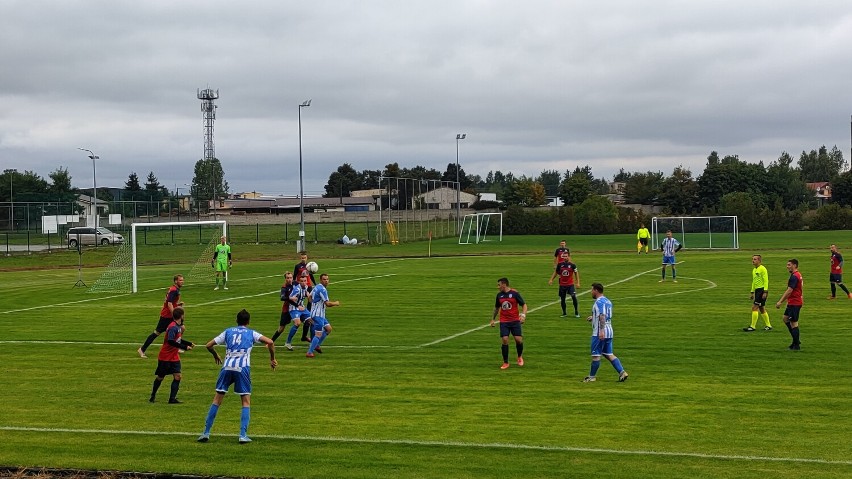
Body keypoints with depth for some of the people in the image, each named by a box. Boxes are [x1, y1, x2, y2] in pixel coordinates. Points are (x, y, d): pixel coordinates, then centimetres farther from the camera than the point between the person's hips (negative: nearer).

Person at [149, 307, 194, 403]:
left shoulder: (178, 326, 5)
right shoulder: (173, 327, -23)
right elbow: (170, 341, -34)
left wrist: (189, 344, 6)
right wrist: (184, 347, -36)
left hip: (174, 357, 7)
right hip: (165, 357, -7)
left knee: (177, 376, -5)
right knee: (160, 377, 8)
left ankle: (172, 398, -4)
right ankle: (153, 395, 29)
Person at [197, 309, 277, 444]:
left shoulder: (228, 332, 20)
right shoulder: (251, 333, 14)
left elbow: (209, 345, 19)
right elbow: (270, 342, 0)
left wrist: (216, 356, 38)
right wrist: (272, 359, 12)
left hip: (227, 367, 2)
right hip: (243, 368, -2)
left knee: (217, 400, 9)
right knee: (246, 401, 7)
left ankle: (206, 433, 8)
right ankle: (243, 435, -4)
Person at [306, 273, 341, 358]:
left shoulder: (317, 287, 11)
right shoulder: (322, 289, -19)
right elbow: (327, 303, -23)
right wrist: (335, 303, -5)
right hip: (318, 315, -10)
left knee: (328, 328, 19)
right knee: (318, 334, -9)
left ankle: (317, 345, 24)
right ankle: (309, 353, -7)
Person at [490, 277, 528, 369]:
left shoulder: (514, 293, -6)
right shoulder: (499, 295, 7)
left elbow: (524, 305, -3)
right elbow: (496, 308, 22)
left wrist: (523, 315, -18)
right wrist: (493, 319, 21)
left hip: (515, 321, -3)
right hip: (503, 322, 3)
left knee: (518, 340, -9)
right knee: (505, 340, -9)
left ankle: (520, 357, 21)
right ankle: (505, 363, 1)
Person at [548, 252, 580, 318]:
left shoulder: (572, 265, -6)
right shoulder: (560, 265, 0)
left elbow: (576, 273, 4)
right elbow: (556, 272, 13)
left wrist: (577, 283, 0)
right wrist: (551, 279, 8)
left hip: (570, 284, -3)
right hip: (562, 284, 3)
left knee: (574, 297, -16)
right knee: (562, 299, 6)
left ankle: (576, 312, -2)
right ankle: (564, 313, 24)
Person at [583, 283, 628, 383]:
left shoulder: (599, 302, -14)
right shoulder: (608, 301, 16)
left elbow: (602, 316, -25)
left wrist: (601, 331, -31)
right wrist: (593, 318, 26)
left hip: (599, 333, -9)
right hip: (609, 332, 9)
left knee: (595, 355, 0)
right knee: (609, 354, 11)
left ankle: (592, 376, 9)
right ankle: (622, 372, 0)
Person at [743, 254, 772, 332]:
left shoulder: (762, 269, -10)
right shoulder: (754, 270, 17)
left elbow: (766, 281, -14)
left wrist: (765, 292, -20)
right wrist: (752, 292, 22)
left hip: (762, 290, -9)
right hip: (757, 290, 9)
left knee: (754, 307, -12)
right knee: (762, 309, 12)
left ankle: (752, 327, -12)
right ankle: (768, 326, 20)